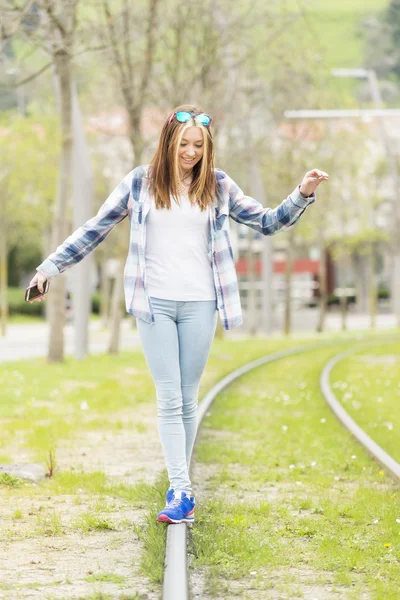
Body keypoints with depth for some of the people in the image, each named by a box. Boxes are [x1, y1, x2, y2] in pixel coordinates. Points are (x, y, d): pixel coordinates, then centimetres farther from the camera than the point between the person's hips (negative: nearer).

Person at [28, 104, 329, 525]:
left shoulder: (217, 186, 5)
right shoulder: (140, 183, 2)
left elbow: (267, 222, 10)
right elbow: (95, 229, 6)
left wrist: (302, 194, -4)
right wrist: (52, 265, 3)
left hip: (198, 304, 1)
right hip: (154, 303, -1)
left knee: (188, 399, 6)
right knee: (169, 399, -7)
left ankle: (180, 485, 15)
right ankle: (180, 490, -9)